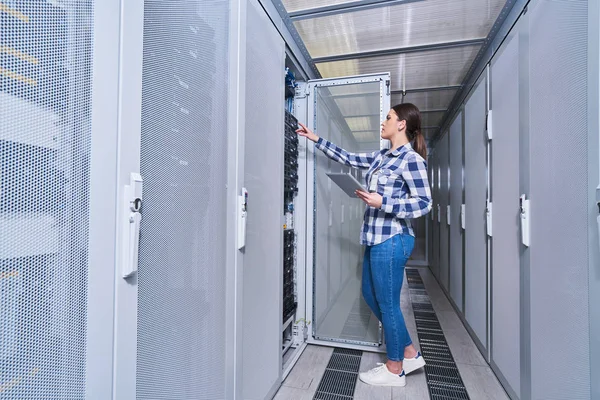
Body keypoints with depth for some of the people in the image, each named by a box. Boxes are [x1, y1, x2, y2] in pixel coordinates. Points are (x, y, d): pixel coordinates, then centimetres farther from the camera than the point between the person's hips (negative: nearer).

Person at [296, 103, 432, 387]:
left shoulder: (411, 159, -11)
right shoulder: (382, 156, 13)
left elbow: (424, 203, -14)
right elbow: (348, 158, 20)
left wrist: (382, 202, -22)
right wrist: (316, 139, 22)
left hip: (392, 240, -9)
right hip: (376, 238, 9)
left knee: (387, 303, 4)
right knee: (371, 296, 17)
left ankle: (395, 370, 26)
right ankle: (409, 353, 33)